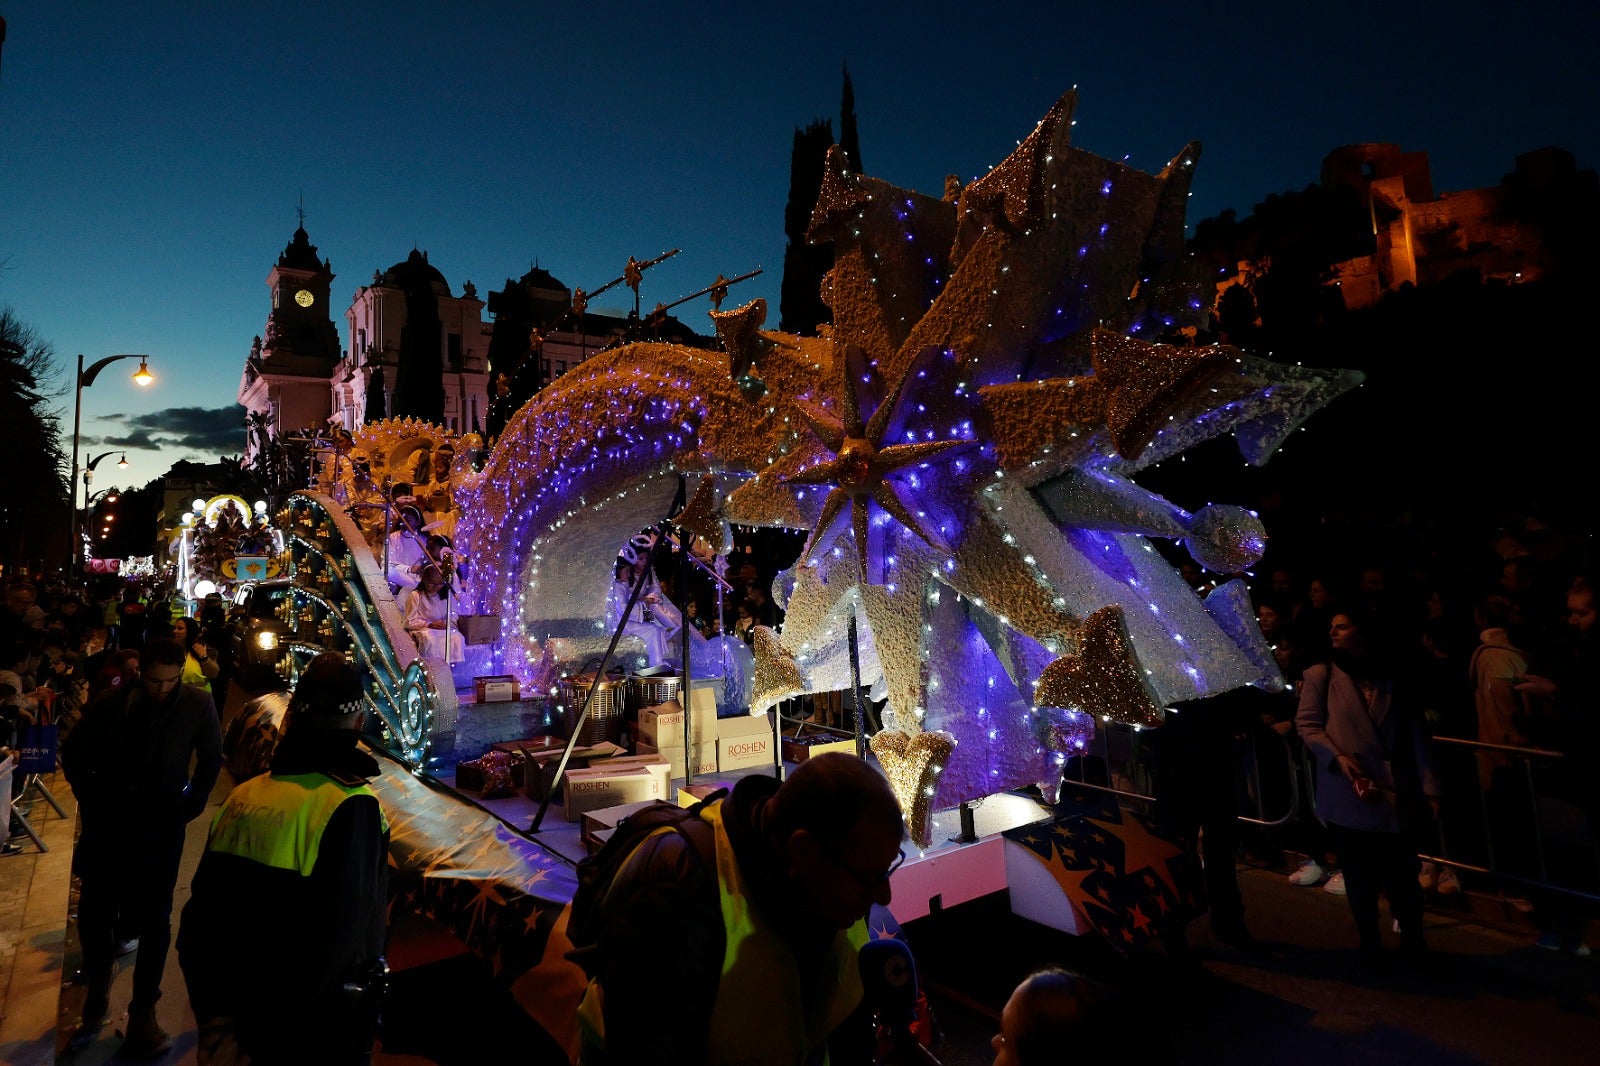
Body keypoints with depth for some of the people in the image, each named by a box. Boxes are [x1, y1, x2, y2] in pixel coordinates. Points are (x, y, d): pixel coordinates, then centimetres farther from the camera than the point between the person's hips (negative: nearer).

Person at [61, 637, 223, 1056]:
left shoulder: (198, 704, -9)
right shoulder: (114, 702, -7)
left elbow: (211, 760, 2)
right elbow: (74, 751, 9)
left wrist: (189, 808, -2)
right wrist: (91, 799, 3)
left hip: (161, 831, -2)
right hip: (108, 825, 2)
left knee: (154, 922, 5)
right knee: (94, 913, 10)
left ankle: (143, 1012, 20)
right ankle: (97, 993, 35)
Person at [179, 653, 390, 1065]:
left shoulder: (242, 796, -3)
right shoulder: (351, 807, -23)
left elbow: (200, 916, 2)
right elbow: (335, 937, -27)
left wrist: (212, 1007, 10)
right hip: (323, 1032, -5)